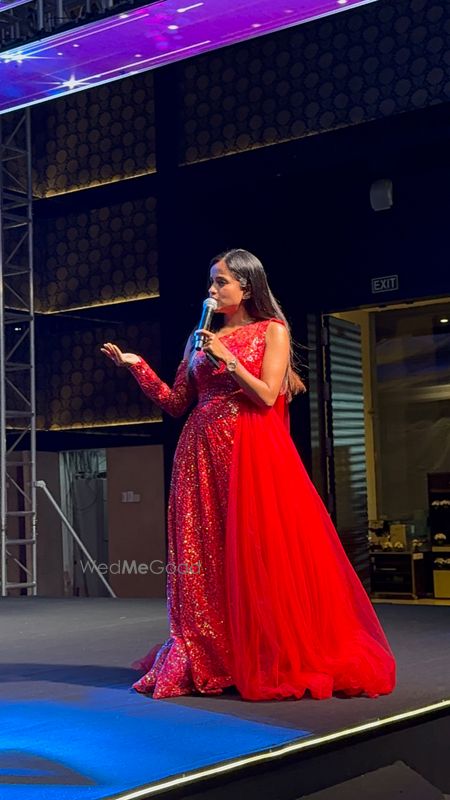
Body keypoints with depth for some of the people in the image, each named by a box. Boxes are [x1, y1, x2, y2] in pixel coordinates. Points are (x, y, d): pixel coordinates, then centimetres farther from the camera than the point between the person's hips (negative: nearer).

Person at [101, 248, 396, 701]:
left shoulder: (272, 331, 4)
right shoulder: (202, 337, 16)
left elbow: (267, 396, -8)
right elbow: (176, 404, 13)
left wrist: (226, 357, -11)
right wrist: (136, 366, 5)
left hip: (252, 455, -4)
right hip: (203, 457, 4)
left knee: (259, 556, -5)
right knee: (204, 557, 2)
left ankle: (275, 660, 5)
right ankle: (205, 660, 9)